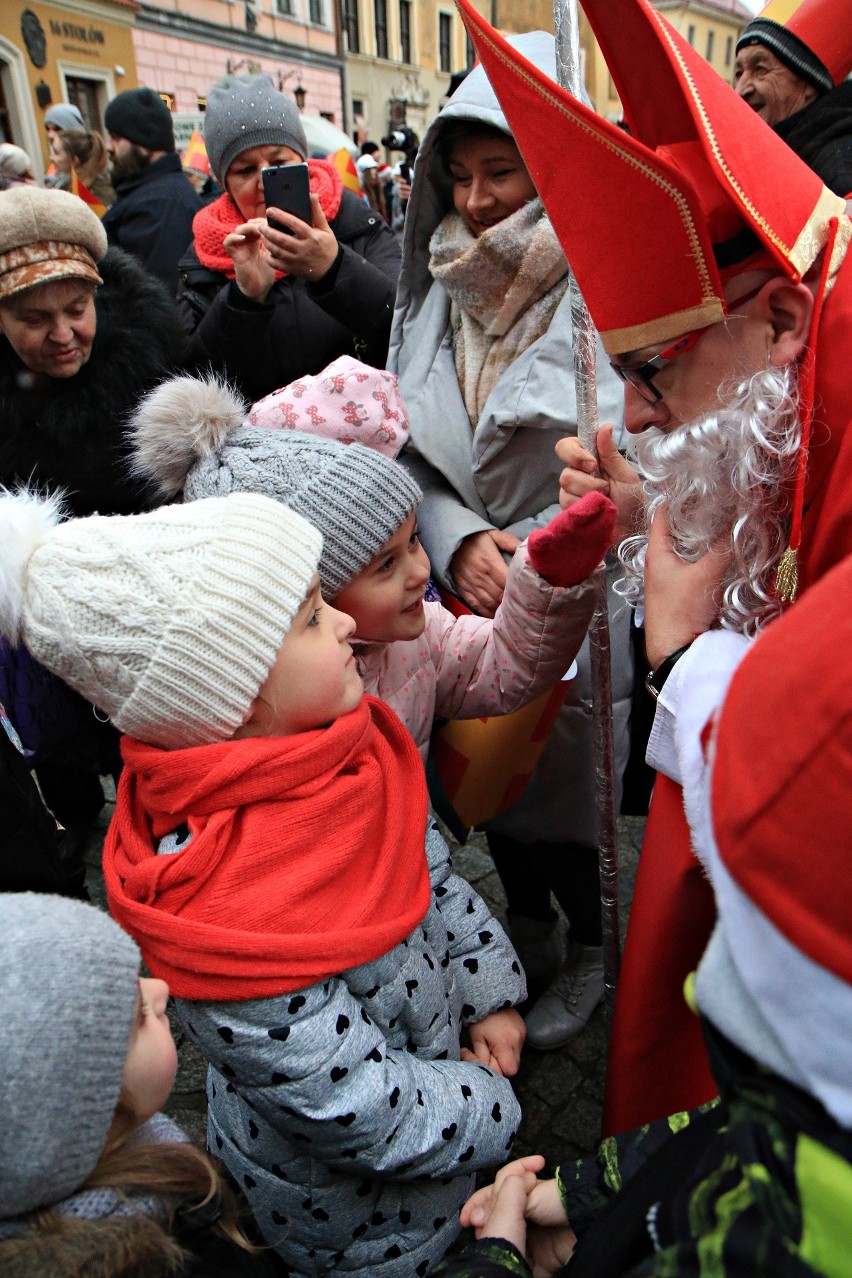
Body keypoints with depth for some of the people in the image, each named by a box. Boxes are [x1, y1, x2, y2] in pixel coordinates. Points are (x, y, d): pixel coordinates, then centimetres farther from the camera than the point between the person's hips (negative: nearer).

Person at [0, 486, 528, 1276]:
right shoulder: (231, 921, -41)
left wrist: (492, 989, -1)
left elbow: (430, 868, 1)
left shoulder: (332, 746, -16)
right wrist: (488, 1105, -14)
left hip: (437, 1035, 6)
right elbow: (365, 1114, -30)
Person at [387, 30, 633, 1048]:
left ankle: (586, 951, 39)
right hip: (463, 589, 5)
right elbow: (406, 447, 2)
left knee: (572, 769, 11)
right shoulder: (432, 288, 4)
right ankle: (525, 928, 46)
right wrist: (460, 542, -15)